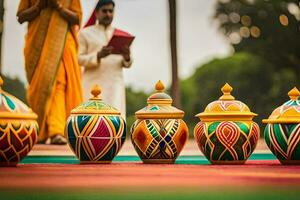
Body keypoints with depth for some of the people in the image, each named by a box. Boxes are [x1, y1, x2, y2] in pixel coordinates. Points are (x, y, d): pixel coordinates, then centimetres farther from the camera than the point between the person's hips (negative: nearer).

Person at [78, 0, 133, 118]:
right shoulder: (85, 33, 4)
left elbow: (126, 63, 11)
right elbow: (79, 59, -3)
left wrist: (127, 56, -13)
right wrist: (99, 55, -21)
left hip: (114, 85, 2)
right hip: (93, 84, -2)